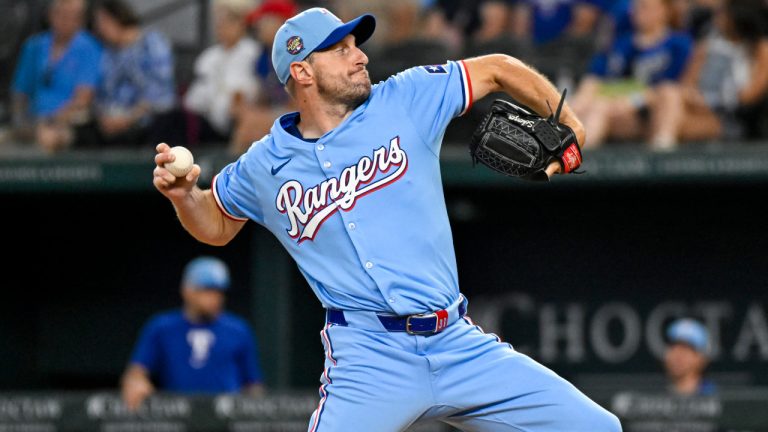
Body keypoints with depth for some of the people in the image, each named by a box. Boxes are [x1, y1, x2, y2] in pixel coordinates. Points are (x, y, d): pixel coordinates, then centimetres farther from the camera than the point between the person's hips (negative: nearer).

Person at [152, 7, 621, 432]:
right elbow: (217, 225, 24)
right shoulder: (263, 168, 6)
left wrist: (569, 129, 14)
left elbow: (499, 69, 16)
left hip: (460, 345, 3)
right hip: (371, 358, -3)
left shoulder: (407, 100, 6)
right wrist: (183, 194, 5)